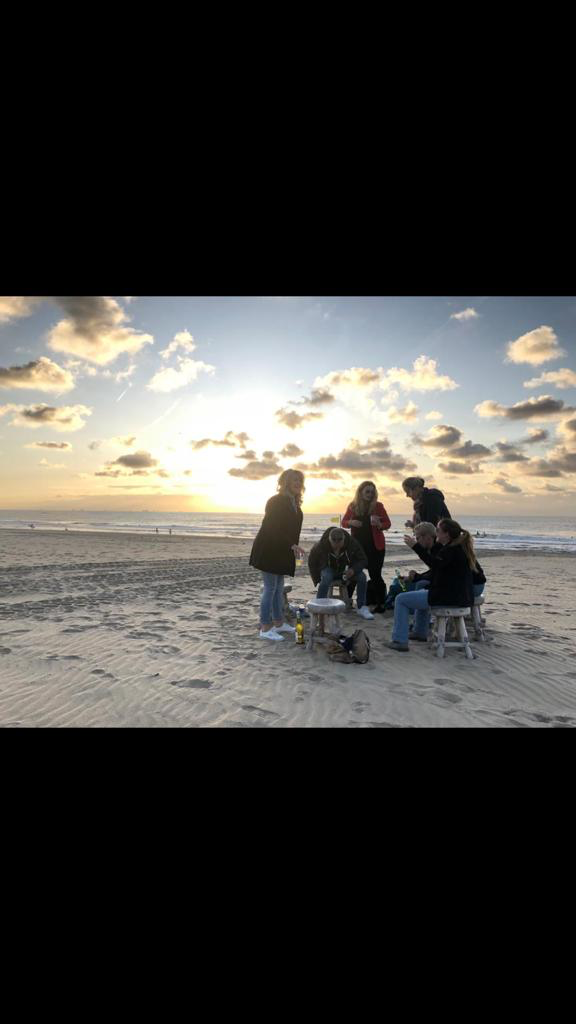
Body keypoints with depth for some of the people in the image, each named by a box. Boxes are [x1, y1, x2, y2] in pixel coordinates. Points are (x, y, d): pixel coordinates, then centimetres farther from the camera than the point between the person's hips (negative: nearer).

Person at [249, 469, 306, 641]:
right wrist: (292, 545, -26)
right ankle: (265, 628, 5)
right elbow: (272, 527, -22)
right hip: (268, 551, -8)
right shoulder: (276, 501, -15)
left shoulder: (294, 503, 11)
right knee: (270, 589, -4)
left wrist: (294, 546, 8)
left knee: (278, 589, 14)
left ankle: (278, 623, 25)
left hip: (282, 552, 8)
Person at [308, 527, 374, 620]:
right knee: (326, 578, -37)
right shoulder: (321, 546, -25)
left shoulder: (352, 543, -22)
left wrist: (353, 569, -31)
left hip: (346, 570, 2)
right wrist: (317, 579, -8)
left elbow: (363, 560, -11)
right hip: (329, 568, -2)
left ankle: (361, 607, -10)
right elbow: (312, 562, -7)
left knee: (362, 577, -24)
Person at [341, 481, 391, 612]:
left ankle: (380, 604, 4)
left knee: (375, 575, -3)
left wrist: (379, 524, -21)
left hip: (375, 546, -2)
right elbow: (344, 522, 8)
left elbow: (388, 523, 0)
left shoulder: (378, 506, -1)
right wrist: (351, 522, -13)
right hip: (357, 546, 2)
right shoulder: (353, 506, 4)